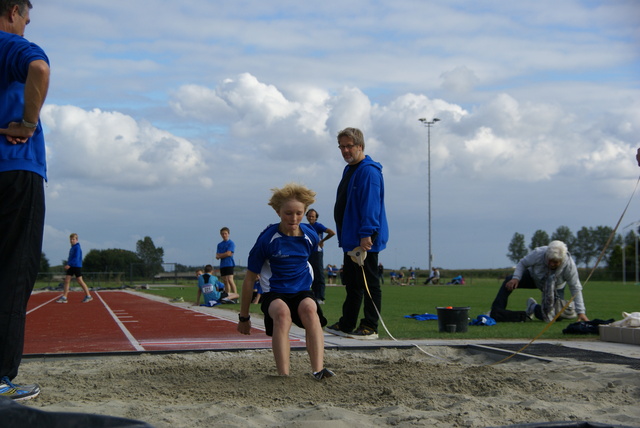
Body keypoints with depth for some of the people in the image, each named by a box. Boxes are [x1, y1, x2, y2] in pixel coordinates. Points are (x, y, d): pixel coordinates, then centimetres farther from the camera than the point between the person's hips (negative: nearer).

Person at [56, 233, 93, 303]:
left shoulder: (77, 247, -11)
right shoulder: (71, 248, 15)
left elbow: (76, 258, -20)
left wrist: (69, 265, -25)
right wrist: (68, 265, 10)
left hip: (77, 266, -8)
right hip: (71, 266, 8)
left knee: (80, 281, -3)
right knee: (66, 280, 0)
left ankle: (88, 296, 6)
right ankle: (64, 297, -1)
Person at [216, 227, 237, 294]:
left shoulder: (231, 243, -2)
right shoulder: (219, 245, 15)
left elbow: (228, 253, -11)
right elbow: (217, 256, 9)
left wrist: (219, 255, 1)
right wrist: (224, 255, -11)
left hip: (229, 264, -6)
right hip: (222, 265, 6)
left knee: (230, 280, -16)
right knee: (225, 281, 6)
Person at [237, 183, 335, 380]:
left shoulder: (310, 236, -1)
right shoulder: (267, 238, -10)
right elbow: (250, 278, -1)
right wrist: (244, 317, 4)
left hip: (302, 291, 2)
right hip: (274, 293, -2)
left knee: (309, 309, -33)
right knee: (282, 313, -36)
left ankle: (318, 370, -40)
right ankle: (283, 375, -40)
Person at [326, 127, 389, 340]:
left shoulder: (368, 171, -14)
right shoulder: (349, 170, 17)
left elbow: (371, 204, -22)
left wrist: (366, 234, -27)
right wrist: (343, 235, 21)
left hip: (366, 240, -10)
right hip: (351, 239, 10)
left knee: (369, 284, -3)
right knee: (352, 284, 15)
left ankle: (370, 328, 1)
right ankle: (346, 325, 22)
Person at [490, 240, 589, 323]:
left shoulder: (569, 265, -33)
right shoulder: (538, 253, -34)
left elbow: (575, 288, -24)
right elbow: (522, 263, -15)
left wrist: (581, 312, -25)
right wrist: (515, 278, -32)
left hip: (556, 287, 0)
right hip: (534, 277, 0)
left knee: (549, 317, -14)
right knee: (509, 281, -24)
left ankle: (534, 308, 19)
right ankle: (495, 313, -18)